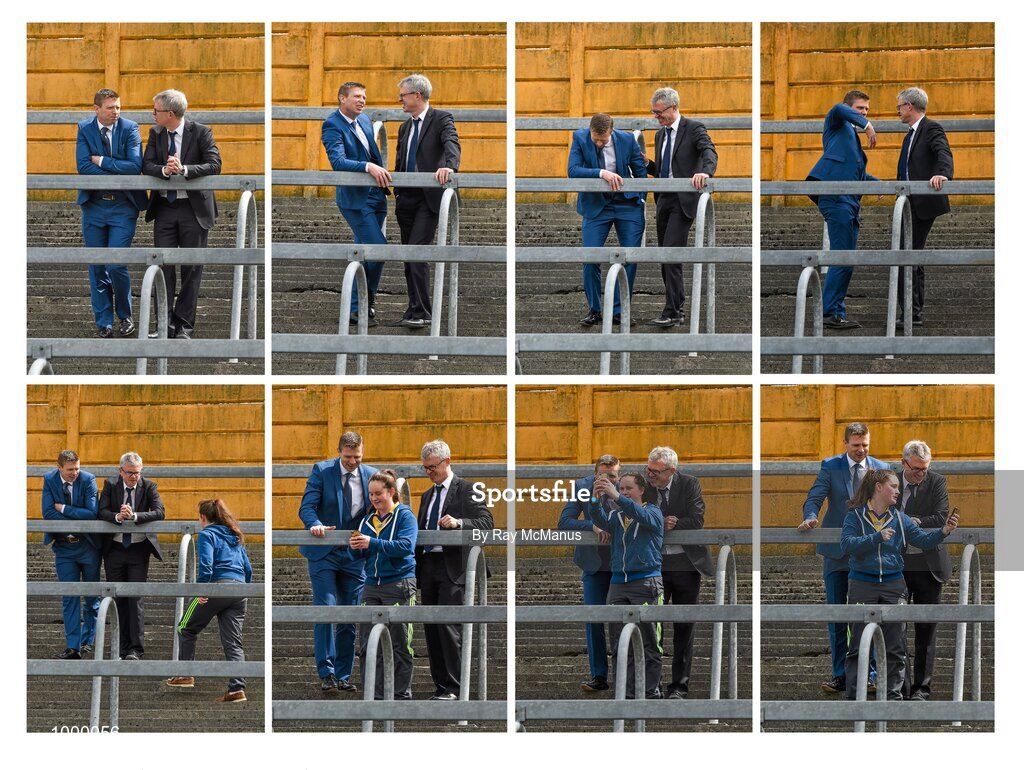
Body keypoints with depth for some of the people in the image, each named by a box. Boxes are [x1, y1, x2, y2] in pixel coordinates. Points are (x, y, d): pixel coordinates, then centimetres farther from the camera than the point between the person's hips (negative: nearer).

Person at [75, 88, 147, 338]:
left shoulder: (130, 128, -4)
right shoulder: (85, 129, 1)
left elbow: (135, 166, -15)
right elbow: (83, 166, -10)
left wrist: (102, 161, -14)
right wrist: (118, 174, -15)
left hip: (122, 206, -2)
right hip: (94, 206, 2)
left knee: (116, 265, -9)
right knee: (97, 268, 6)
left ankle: (125, 316, 13)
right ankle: (103, 322, 16)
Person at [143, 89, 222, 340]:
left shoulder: (200, 133, -7)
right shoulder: (156, 133, 6)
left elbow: (214, 165, -17)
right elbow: (147, 165, -4)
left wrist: (184, 169, -29)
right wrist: (164, 170, -25)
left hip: (193, 208, -4)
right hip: (164, 208, 4)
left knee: (192, 268, 2)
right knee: (163, 265, 1)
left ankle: (184, 325, 9)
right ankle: (165, 325, 4)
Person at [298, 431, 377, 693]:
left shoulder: (371, 475, 5)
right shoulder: (322, 471, -3)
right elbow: (307, 506, -9)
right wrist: (315, 524, -30)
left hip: (355, 555, 3)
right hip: (323, 553, -3)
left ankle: (343, 676, 12)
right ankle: (326, 674, -11)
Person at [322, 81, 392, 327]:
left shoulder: (364, 120, 12)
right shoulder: (332, 126, -14)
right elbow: (338, 161, -27)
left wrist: (383, 175, 16)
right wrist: (368, 167, -38)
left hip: (375, 195, 8)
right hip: (354, 198, -8)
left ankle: (356, 309, 19)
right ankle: (365, 304, -2)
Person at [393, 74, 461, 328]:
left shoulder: (441, 118, -4)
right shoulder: (405, 127, 19)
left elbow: (452, 144, -23)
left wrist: (449, 165, -43)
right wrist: (397, 193, 17)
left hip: (429, 198, -8)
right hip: (407, 199, 8)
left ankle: (421, 313, -16)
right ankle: (415, 310, 15)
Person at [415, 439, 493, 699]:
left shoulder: (465, 490, 0)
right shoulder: (427, 496, 22)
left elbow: (487, 522, -10)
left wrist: (458, 523, -26)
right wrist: (416, 569, 14)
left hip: (453, 567, -7)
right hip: (428, 567, 7)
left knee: (449, 626, -14)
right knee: (431, 629, 6)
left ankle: (455, 688, -14)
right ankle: (440, 685, 10)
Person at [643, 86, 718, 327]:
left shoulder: (694, 128, -4)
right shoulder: (660, 135, 19)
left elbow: (710, 153, -20)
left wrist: (705, 171, -41)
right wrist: (646, 164, 3)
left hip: (683, 200, -8)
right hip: (664, 200, 8)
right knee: (666, 258, 9)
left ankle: (672, 313, -18)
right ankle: (678, 310, 18)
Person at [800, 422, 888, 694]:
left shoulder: (880, 469, 5)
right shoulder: (830, 467, 1)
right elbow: (814, 497, -6)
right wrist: (810, 518, -27)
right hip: (836, 551, 0)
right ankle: (840, 675, 9)